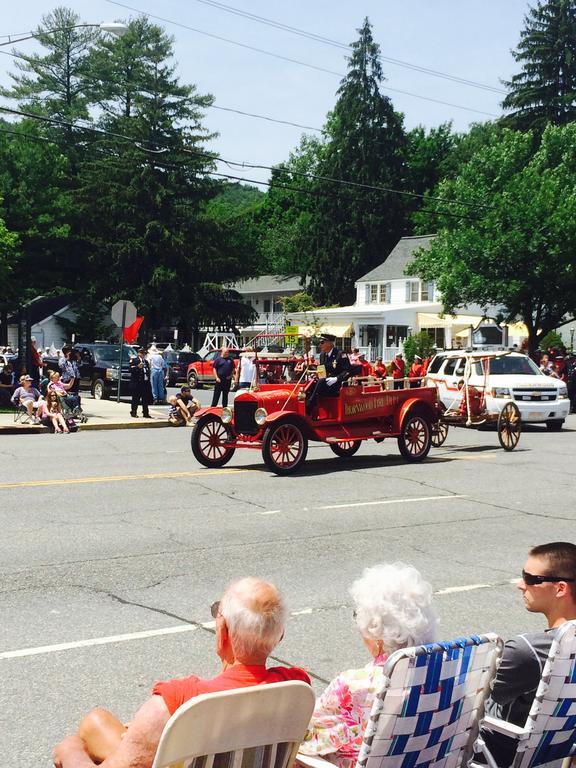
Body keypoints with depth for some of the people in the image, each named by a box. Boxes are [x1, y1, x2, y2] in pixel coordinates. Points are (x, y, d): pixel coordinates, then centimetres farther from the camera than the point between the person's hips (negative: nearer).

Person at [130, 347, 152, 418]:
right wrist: (138, 367, -22)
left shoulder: (146, 361, 22)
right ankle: (133, 412, 2)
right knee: (135, 398, -4)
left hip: (145, 382, 6)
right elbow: (131, 369, -9)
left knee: (146, 399, 6)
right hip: (136, 382, -6)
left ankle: (145, 413, 12)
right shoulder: (134, 360, 2)